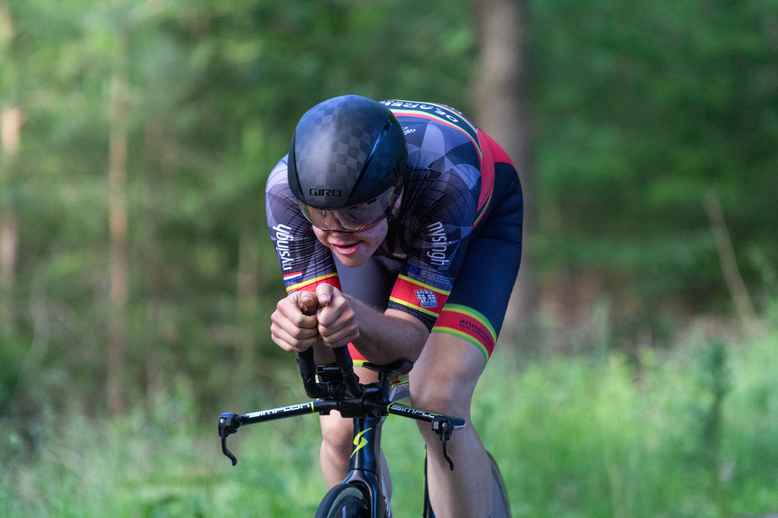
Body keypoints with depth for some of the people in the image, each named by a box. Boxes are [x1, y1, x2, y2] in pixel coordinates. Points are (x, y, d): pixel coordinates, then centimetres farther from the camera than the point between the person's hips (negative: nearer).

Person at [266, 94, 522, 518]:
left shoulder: (444, 181, -44)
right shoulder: (286, 190, -36)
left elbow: (411, 336, -37)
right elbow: (328, 351, -31)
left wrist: (358, 320, -59)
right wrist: (298, 322, -54)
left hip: (479, 221, -3)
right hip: (383, 241, 3)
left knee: (438, 401, -27)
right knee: (342, 432, -8)